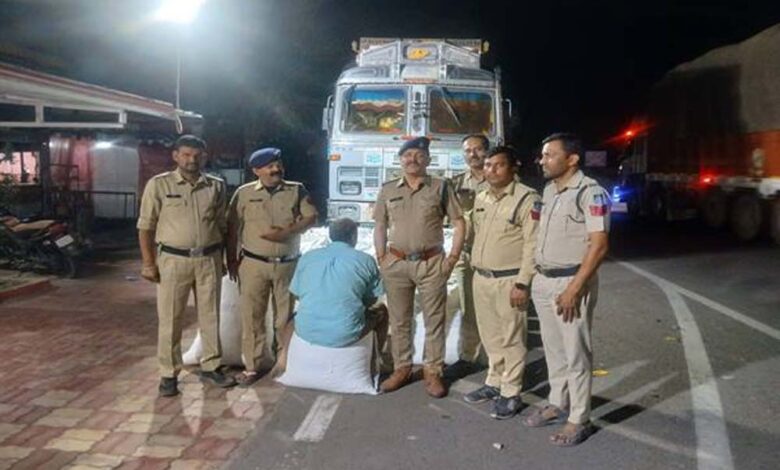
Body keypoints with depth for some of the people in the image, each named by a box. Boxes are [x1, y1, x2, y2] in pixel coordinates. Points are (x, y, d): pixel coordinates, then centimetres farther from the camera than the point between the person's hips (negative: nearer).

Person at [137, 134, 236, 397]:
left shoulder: (216, 186, 6)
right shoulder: (159, 184, -3)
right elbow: (146, 226, -2)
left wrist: (224, 258, 9)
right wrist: (148, 263, -7)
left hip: (209, 259, 3)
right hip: (173, 259, -3)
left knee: (210, 315, 11)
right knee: (170, 319, 4)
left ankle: (210, 367, 25)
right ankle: (169, 374, 15)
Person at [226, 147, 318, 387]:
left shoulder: (297, 190, 3)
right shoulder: (244, 193, 2)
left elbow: (311, 218, -2)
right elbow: (232, 227, 4)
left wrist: (287, 232, -17)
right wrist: (231, 259, 0)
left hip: (288, 264, 1)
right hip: (254, 264, -1)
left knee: (285, 316, 9)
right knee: (252, 317, 1)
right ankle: (252, 367, 11)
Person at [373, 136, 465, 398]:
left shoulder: (441, 187, 0)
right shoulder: (388, 190, 7)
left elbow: (458, 222, 1)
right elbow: (380, 226, 11)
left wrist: (453, 257, -6)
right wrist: (381, 259, 1)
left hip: (432, 263, -2)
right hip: (396, 263, 2)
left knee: (434, 320, 5)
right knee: (399, 320, 10)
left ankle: (433, 372, 16)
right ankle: (401, 369, 23)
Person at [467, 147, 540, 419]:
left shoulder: (527, 199, -12)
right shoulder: (481, 198, 12)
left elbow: (532, 244, -16)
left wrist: (522, 283, -19)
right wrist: (475, 268, 16)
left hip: (509, 280, -7)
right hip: (481, 278, 7)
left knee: (511, 339, 2)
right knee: (491, 336, 17)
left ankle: (511, 393, 12)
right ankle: (494, 383, 31)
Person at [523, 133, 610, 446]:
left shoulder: (590, 192, -13)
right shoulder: (548, 190, 12)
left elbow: (599, 245, -17)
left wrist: (574, 288, -21)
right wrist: (538, 277, 14)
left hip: (571, 282, -7)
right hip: (543, 281, 8)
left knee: (576, 353, 2)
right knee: (553, 349, 17)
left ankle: (579, 419, 13)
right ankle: (557, 404, 31)